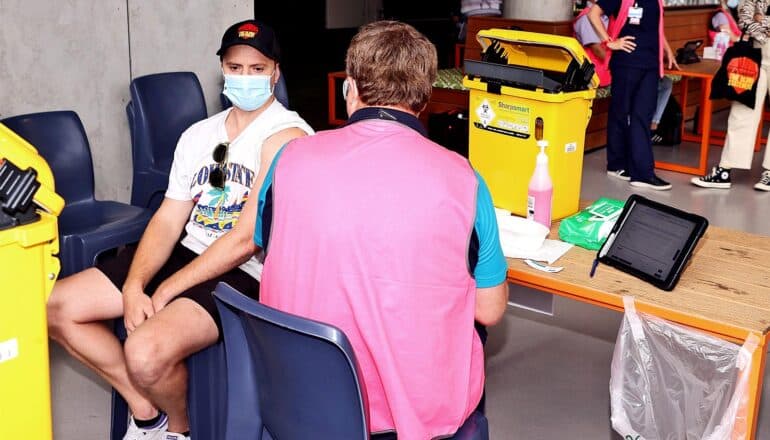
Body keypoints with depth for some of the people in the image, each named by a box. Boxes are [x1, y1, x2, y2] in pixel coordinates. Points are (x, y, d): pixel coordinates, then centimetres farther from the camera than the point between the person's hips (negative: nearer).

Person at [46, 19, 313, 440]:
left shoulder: (285, 134, -11)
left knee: (145, 353, -32)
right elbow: (168, 219, 8)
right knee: (54, 305, -1)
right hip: (187, 252, 8)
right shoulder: (198, 135, 13)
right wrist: (133, 287, -10)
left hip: (244, 274, -8)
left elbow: (248, 236, -17)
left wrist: (166, 290, -14)